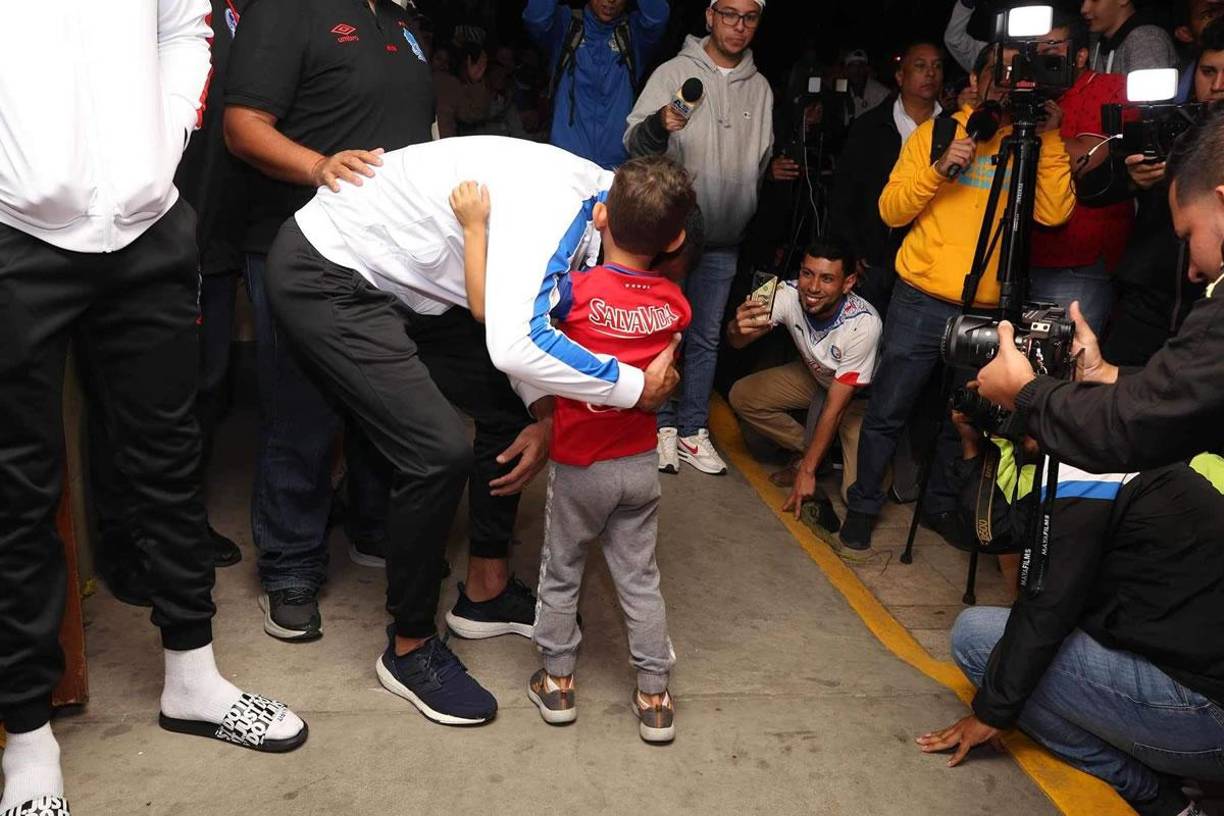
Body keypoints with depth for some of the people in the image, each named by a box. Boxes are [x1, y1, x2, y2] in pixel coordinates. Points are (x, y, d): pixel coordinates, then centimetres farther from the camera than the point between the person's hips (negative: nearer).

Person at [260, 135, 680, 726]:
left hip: (374, 274, 10)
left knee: (507, 412, 11)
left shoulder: (581, 195, 1)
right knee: (440, 452, -17)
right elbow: (517, 344, -42)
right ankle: (410, 651, 4)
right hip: (321, 278, -10)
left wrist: (545, 415, -6)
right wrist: (636, 387, -29)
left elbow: (519, 317, 8)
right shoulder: (555, 197, -28)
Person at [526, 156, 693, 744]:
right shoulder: (674, 303, -9)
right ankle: (654, 695, 23)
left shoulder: (579, 292, -23)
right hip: (640, 464, 3)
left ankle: (557, 681, 29)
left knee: (561, 573, 17)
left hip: (580, 468, -3)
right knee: (639, 577, 15)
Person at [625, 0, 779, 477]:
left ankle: (693, 430, 20)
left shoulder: (759, 87, 8)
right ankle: (663, 426, 17)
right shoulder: (674, 73, -6)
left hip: (724, 239, 4)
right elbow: (634, 143, -15)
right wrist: (659, 125, -35)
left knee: (706, 337, 11)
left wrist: (772, 169, -2)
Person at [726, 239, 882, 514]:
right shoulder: (789, 294, -27)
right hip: (814, 375, 4)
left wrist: (807, 470, -26)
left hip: (859, 394, -4)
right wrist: (738, 329, -55)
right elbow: (736, 343, -29)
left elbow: (836, 406, -30)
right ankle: (819, 452, 1)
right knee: (742, 396, -16)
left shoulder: (863, 324, -36)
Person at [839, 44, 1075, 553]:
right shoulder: (935, 133, 4)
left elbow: (1055, 212, -8)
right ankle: (863, 505, 19)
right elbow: (890, 211, -2)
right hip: (921, 301, -2)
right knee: (887, 413, 2)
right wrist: (938, 169, -16)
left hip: (990, 311, 2)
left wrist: (1049, 138, -11)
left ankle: (941, 506, 30)